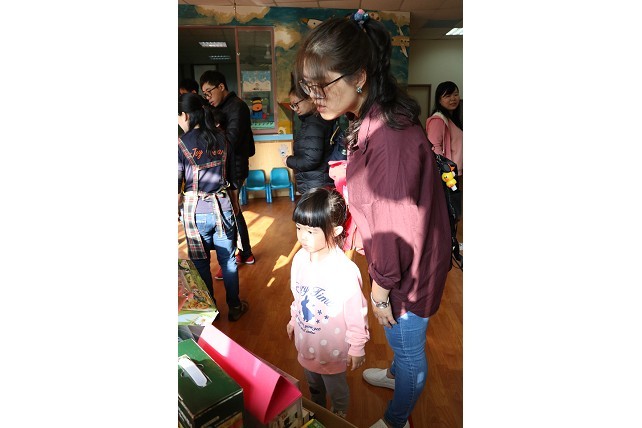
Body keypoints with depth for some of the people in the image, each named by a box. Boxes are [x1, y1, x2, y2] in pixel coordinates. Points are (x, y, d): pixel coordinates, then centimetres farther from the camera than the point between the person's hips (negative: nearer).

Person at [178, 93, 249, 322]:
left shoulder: (181, 144, -11)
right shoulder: (220, 137, 1)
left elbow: (177, 186, -8)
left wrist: (178, 208, 9)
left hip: (195, 210, -3)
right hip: (222, 206, 3)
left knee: (201, 263, 14)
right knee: (228, 260, 14)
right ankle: (235, 307, 29)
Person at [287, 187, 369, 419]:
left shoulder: (346, 271, -34)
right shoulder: (300, 257, -15)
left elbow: (358, 314, -21)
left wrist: (357, 348, -11)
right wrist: (294, 319, 15)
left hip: (333, 348, -5)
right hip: (306, 343, 6)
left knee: (335, 387, 24)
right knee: (313, 383, 32)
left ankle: (339, 417, 55)